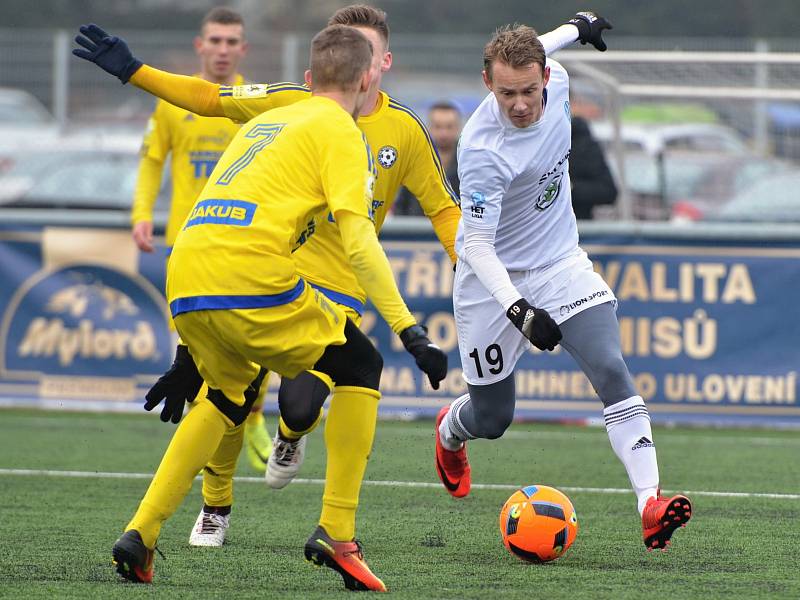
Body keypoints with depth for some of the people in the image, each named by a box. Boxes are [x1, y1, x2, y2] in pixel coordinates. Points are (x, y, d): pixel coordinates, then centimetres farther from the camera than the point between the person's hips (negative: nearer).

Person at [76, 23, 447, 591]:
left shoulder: (266, 121, 30)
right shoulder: (339, 131, 7)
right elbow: (359, 240, -7)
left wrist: (192, 350, 35)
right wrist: (411, 331, -9)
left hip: (184, 283, 7)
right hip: (250, 275, -7)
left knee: (228, 393, 30)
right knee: (360, 367, 11)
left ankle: (141, 533, 18)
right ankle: (336, 533, 3)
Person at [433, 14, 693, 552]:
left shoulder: (555, 80, -13)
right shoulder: (483, 149, -31)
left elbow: (533, 55, 13)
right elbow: (477, 246, -30)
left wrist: (577, 26, 31)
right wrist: (519, 311, -43)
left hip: (561, 262, 4)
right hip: (496, 281, -4)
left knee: (611, 368, -19)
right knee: (493, 419, 10)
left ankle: (651, 503, -28)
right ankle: (450, 431, 49)